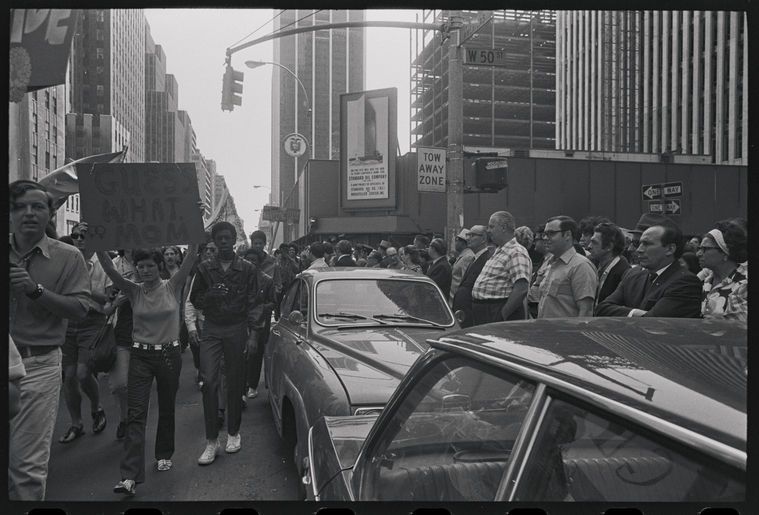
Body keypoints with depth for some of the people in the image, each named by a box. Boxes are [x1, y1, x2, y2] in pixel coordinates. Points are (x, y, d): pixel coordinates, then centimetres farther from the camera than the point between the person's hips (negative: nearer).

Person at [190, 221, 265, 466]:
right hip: (211, 329, 1)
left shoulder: (247, 269, 2)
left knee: (235, 382, 6)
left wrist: (253, 335, -5)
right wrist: (209, 295, -11)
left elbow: (255, 303, 2)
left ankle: (233, 433, 23)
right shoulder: (204, 268, 6)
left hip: (237, 329, 0)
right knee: (208, 381, -9)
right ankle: (212, 441, -1)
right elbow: (194, 300, 11)